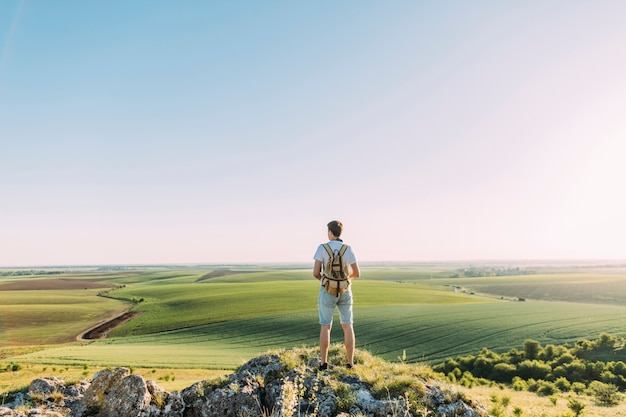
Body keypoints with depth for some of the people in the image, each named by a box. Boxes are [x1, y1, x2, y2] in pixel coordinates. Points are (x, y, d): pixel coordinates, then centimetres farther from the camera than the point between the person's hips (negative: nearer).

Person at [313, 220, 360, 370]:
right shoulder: (348, 249, -3)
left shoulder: (322, 248, -10)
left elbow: (315, 272, -13)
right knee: (347, 327, 9)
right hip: (345, 291, 2)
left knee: (325, 327, 6)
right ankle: (350, 363, 10)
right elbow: (357, 273, -1)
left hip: (328, 292, -2)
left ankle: (323, 363, 8)